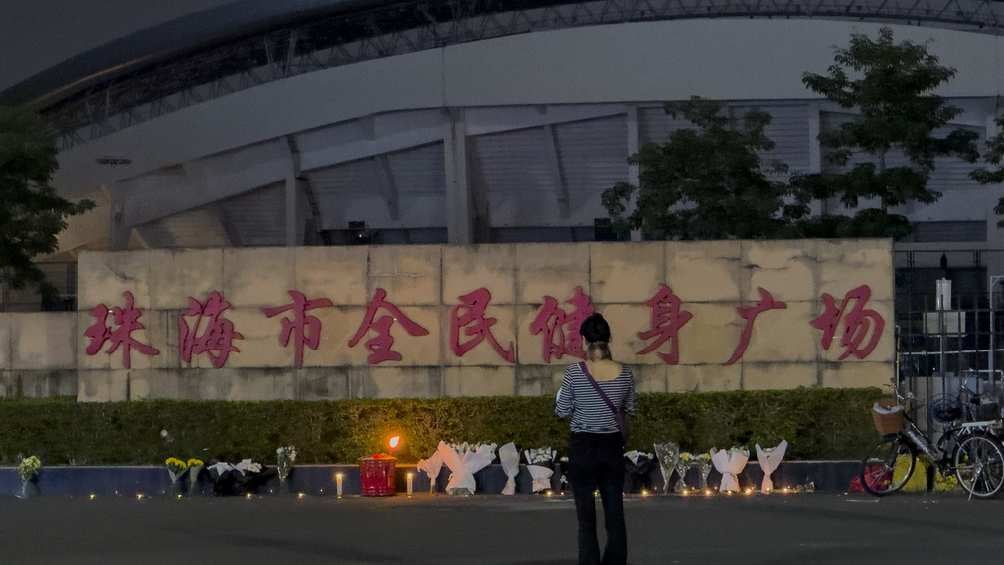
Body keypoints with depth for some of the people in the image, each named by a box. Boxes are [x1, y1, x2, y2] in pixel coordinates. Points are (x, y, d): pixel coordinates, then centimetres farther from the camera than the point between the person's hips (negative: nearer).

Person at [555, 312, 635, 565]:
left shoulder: (574, 372, -13)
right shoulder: (624, 373, -4)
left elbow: (562, 411, -5)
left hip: (583, 447, -3)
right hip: (613, 448, 3)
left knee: (586, 518, 1)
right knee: (615, 515, 8)